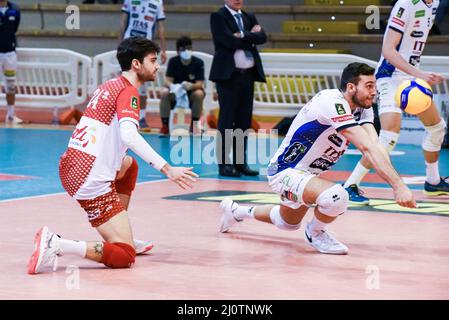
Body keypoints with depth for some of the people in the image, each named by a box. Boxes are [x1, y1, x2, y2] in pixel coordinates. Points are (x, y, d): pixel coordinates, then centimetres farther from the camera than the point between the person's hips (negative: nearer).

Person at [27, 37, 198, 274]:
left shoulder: (108, 86, 18)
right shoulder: (128, 91, -8)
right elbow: (128, 135, -25)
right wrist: (167, 169, -27)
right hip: (92, 180, -9)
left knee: (129, 165, 36)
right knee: (125, 257, -10)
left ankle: (120, 236, 29)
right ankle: (57, 245, -25)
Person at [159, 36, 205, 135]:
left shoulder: (198, 62, -12)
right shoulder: (173, 61, -9)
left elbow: (200, 84, -19)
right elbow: (168, 81, -15)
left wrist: (191, 86, -44)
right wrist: (171, 86, -41)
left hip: (192, 91, -1)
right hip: (175, 93, 1)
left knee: (199, 94, -34)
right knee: (164, 93, -30)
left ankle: (194, 125, -14)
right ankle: (165, 126, -18)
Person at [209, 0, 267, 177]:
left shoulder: (249, 17, 16)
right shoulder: (218, 17, -3)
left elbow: (262, 37, -1)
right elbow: (230, 41, -17)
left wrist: (243, 36, -13)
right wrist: (251, 37, -6)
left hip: (248, 75, 6)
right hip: (228, 75, -6)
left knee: (244, 121, 7)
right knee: (227, 120, -4)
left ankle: (240, 162, 12)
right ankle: (224, 164, 0)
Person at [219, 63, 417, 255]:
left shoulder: (363, 109, -2)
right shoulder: (332, 102, -30)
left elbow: (376, 146, -18)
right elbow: (367, 149, -37)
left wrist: (398, 184, -34)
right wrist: (398, 185, -42)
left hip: (307, 174, 10)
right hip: (285, 172, -10)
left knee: (288, 223, 33)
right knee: (337, 197, -35)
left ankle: (235, 211, 56)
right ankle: (315, 233, -2)